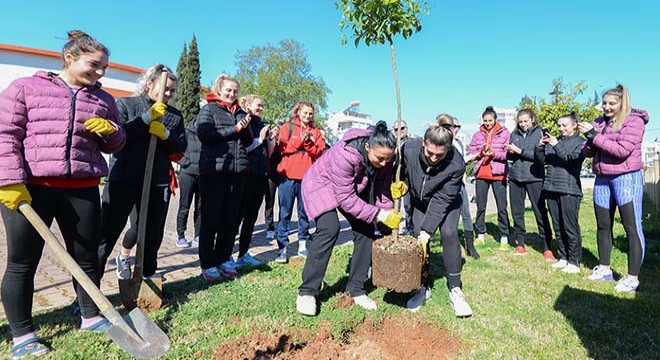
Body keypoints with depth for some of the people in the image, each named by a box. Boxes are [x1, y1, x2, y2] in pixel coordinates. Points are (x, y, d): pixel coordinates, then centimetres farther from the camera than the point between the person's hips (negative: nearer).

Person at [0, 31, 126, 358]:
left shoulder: (103, 100, 12)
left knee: (87, 257, 10)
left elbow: (116, 145, 17)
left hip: (82, 189, 3)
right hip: (29, 188, -3)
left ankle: (91, 316, 28)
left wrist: (110, 130, -6)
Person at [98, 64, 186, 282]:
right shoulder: (126, 104, 4)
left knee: (153, 233, 11)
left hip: (158, 182, 4)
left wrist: (165, 134, -12)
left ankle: (148, 274, 28)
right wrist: (148, 116, -16)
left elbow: (181, 146, 8)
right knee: (108, 231, -2)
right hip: (123, 178, -3)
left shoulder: (175, 115, 13)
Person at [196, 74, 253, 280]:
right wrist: (234, 129, -10)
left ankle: (223, 260, 20)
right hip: (214, 169, -5)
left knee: (231, 218, 8)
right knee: (211, 218, 0)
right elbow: (205, 135, -11)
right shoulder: (209, 109, 5)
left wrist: (245, 129, -4)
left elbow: (249, 141, 16)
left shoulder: (240, 112, 18)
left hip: (237, 171, 5)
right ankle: (207, 264, 11)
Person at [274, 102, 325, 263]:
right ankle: (283, 248, 3)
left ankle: (302, 244, 20)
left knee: (305, 211, 8)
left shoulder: (316, 132, 14)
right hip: (288, 175, -2)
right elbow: (283, 148, -5)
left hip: (307, 176, 3)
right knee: (285, 212, -1)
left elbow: (319, 152, 2)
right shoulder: (287, 127, 7)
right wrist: (300, 140, -14)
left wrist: (308, 142, -13)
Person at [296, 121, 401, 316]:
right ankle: (307, 292, -13)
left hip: (355, 187, 6)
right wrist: (379, 215, -36)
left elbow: (382, 189, -9)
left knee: (366, 231, -6)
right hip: (322, 184, -6)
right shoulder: (344, 155, -40)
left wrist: (390, 215, -23)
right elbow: (346, 199, -35)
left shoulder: (384, 157, -20)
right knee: (329, 229, -25)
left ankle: (356, 289, 8)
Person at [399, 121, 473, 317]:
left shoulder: (457, 164, -36)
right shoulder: (409, 149, -32)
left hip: (446, 202, -2)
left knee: (449, 233, -21)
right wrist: (400, 186, -31)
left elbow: (441, 200, -31)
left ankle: (455, 291, -6)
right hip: (419, 200, 2)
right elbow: (402, 172, -9)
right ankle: (423, 288, 10)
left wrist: (427, 230, -33)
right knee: (419, 238, -8)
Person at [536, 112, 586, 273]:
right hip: (551, 189, 6)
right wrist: (541, 145, -5)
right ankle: (563, 258, 22)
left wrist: (556, 145, -18)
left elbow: (572, 159, -13)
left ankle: (574, 262, 6)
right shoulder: (554, 140, 16)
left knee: (570, 227, -4)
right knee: (558, 227, 11)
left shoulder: (580, 141, 2)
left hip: (569, 189, -5)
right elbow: (542, 158, 12)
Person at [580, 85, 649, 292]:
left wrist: (594, 136, -17)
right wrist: (589, 142, -11)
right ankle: (604, 269, 23)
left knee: (632, 228, -3)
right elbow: (588, 152, 10)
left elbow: (622, 150, -18)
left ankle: (632, 278, 3)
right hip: (602, 180, 6)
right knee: (603, 226, 11)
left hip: (626, 178, -6)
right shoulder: (600, 122, 10)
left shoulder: (634, 121, -6)